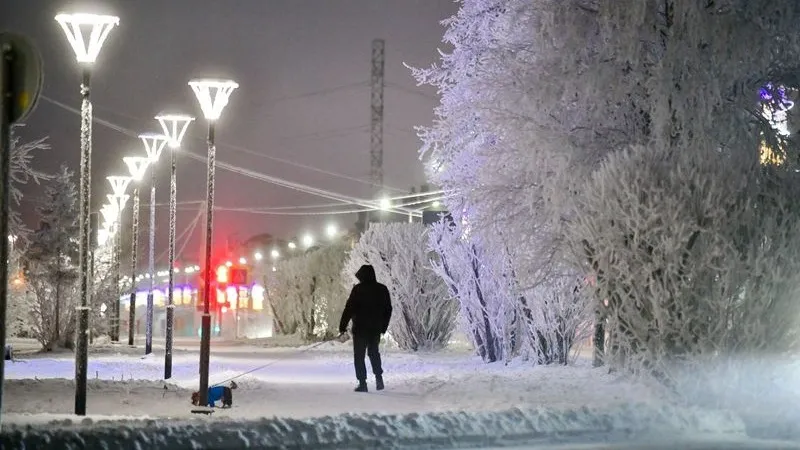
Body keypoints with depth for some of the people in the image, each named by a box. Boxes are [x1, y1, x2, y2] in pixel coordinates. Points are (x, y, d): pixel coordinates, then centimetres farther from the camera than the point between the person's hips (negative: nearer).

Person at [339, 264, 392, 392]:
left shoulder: (358, 289, -11)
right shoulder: (382, 289, 6)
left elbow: (349, 308, -13)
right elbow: (388, 309, 13)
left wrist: (343, 325, -8)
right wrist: (384, 326, 21)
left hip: (360, 328, -5)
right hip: (376, 328, 5)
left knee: (359, 355, 3)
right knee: (374, 352, 22)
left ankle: (362, 382, -2)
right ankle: (379, 376, 9)